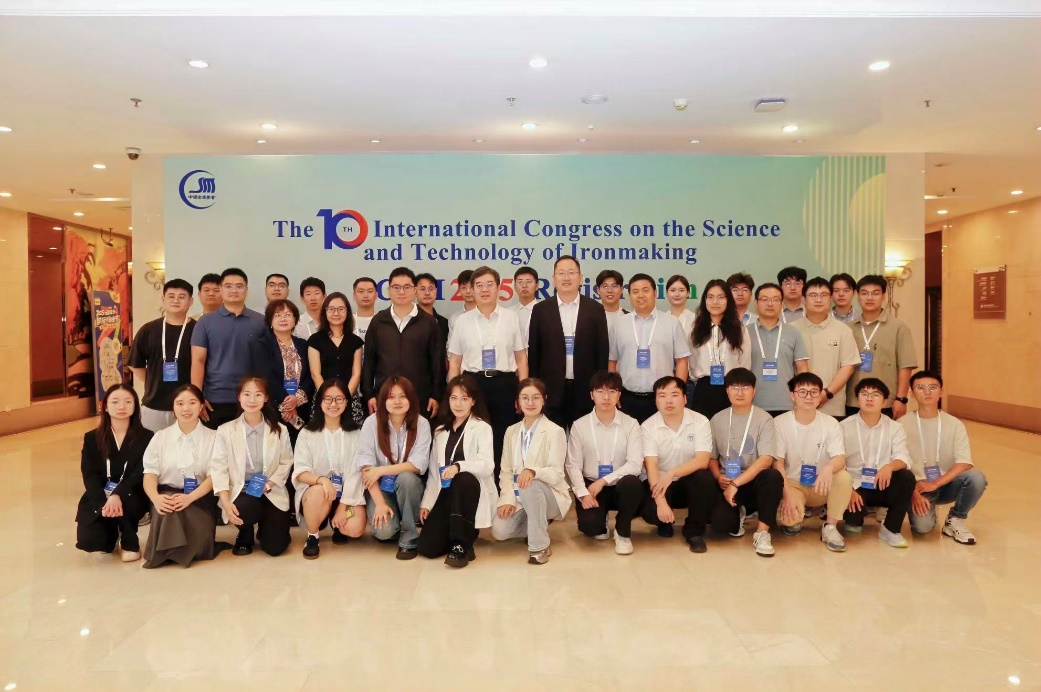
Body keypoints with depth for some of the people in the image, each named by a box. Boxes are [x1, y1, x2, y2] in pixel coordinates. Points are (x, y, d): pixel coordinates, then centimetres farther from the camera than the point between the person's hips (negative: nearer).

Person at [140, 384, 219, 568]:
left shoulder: (213, 437, 4)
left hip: (200, 498, -1)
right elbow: (150, 473, -1)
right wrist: (156, 498, -24)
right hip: (167, 494, 1)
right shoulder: (160, 437, 8)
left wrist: (190, 497, -23)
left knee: (199, 542, -27)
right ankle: (167, 549, -14)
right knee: (167, 505, -36)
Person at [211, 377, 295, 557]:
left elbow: (286, 463, 3)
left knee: (275, 547, -10)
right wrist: (226, 503, -19)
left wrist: (269, 484, -16)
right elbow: (218, 468, -6)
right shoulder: (225, 430, -2)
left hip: (272, 494, 1)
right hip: (241, 492, -1)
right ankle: (245, 535, 3)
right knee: (246, 509, -38)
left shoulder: (280, 430, 2)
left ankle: (264, 527, 31)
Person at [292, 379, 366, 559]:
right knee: (319, 491, -36)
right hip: (314, 490, -1)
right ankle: (312, 537, -8)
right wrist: (321, 479, -30)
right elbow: (300, 472, -9)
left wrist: (343, 506, -17)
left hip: (347, 495, 1)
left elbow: (355, 473, -7)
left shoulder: (355, 434, 0)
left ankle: (336, 524, 13)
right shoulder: (307, 433, -1)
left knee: (355, 528, -26)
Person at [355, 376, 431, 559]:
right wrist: (380, 502, -23)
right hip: (380, 488, -1)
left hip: (408, 486, 1)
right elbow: (365, 466, -15)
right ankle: (391, 528, 13)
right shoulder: (372, 422, -11)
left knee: (406, 477, -35)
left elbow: (419, 465, -19)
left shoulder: (421, 424, -11)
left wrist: (380, 470, -24)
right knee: (384, 531, -27)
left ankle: (409, 539, -15)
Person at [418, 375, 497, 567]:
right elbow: (434, 470, 13)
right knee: (428, 547, -15)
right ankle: (464, 532, 17)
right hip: (446, 493, 4)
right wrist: (426, 502, 4)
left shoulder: (482, 428, -3)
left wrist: (458, 466, -34)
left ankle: (462, 545, -28)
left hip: (470, 488, -4)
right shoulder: (440, 431, 14)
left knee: (463, 479, -40)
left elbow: (487, 466, -17)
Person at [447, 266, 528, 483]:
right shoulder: (462, 321, 5)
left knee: (503, 441, 4)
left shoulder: (511, 318, 4)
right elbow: (454, 362, 7)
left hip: (504, 385, 0)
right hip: (473, 384, 0)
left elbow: (521, 358, 6)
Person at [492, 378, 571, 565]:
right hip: (519, 498, 5)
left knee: (531, 486, -38)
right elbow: (506, 471, 3)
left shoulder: (555, 431, -9)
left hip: (550, 495, -4)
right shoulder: (511, 431, 7)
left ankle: (540, 545, -20)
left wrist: (533, 471, -37)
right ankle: (539, 526, 11)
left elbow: (556, 474, -17)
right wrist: (508, 499, -13)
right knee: (499, 531, -20)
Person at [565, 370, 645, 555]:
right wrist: (583, 493, -19)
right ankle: (600, 525, 16)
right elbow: (573, 465, -3)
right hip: (591, 486, 0)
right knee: (588, 524, -27)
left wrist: (603, 481, -21)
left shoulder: (630, 424, -5)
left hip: (620, 486, 0)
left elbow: (635, 464, -14)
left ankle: (622, 533, -7)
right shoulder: (579, 425, -3)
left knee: (632, 483, -35)